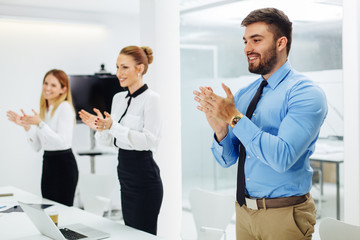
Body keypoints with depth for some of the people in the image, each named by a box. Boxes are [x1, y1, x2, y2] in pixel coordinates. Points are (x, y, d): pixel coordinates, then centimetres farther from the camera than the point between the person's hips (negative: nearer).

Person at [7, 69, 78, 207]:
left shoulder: (65, 107, -10)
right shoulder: (44, 109, 14)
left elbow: (63, 142, -21)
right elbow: (36, 146, 14)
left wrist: (40, 124, -24)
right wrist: (26, 126, 2)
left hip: (64, 164, -8)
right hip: (48, 163, 8)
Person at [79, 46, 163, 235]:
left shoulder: (150, 98, -12)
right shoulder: (118, 98, 12)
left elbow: (151, 140, -22)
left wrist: (113, 126, -27)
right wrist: (100, 128, -4)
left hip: (143, 176, -8)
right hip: (125, 173, 8)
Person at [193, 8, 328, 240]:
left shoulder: (306, 93, -14)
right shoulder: (242, 96, 4)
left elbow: (282, 158, -26)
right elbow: (227, 160, 5)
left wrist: (235, 117, -23)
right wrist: (220, 130, -15)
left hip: (283, 214, -6)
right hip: (244, 210, 6)